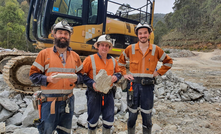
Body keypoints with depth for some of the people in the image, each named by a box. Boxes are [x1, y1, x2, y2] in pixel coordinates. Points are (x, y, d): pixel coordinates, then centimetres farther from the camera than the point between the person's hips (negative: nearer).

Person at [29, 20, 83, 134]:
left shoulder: (75, 56, 9)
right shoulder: (44, 53, -1)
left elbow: (81, 75, 11)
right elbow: (33, 75, -2)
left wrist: (76, 79, -11)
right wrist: (48, 79, -19)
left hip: (68, 102, 4)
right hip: (49, 102, -3)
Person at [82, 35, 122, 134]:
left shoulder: (113, 61, 7)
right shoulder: (90, 59, -7)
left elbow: (118, 73, 18)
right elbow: (82, 75, -6)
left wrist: (116, 77, -5)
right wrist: (92, 83, -19)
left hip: (108, 94, 4)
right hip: (94, 94, -3)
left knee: (109, 120, 12)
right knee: (93, 120, 11)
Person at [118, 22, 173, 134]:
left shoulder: (156, 50, 1)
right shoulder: (130, 49, 1)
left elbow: (168, 62, 14)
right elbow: (121, 61, 16)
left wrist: (158, 72, 4)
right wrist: (124, 73, 5)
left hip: (148, 86, 0)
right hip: (133, 84, 0)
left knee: (147, 116, 10)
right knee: (132, 115, 10)